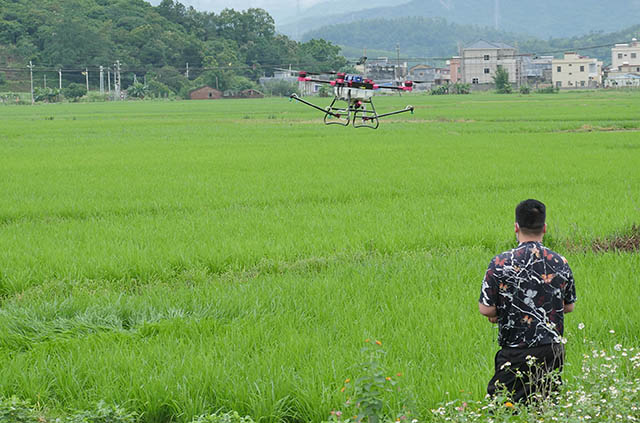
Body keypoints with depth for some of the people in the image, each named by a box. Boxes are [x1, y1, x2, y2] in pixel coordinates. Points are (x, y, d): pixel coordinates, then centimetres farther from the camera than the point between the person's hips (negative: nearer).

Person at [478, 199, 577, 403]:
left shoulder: (501, 263, -10)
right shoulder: (560, 263, 1)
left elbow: (486, 310, -9)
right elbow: (569, 306, 13)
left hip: (516, 352, -4)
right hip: (554, 349, 4)